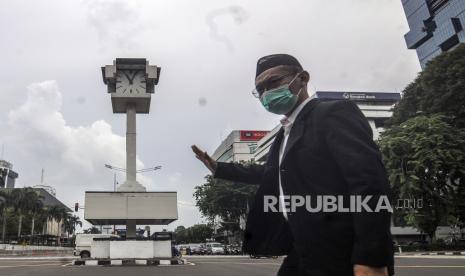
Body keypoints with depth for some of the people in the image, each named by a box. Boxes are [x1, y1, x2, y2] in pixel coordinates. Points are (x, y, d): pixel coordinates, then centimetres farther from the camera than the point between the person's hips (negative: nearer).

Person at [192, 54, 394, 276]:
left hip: (340, 256, -9)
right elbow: (271, 173, 34)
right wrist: (218, 168, 28)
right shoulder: (286, 132, 18)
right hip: (303, 252, 9)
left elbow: (369, 180, -20)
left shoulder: (335, 113, -9)